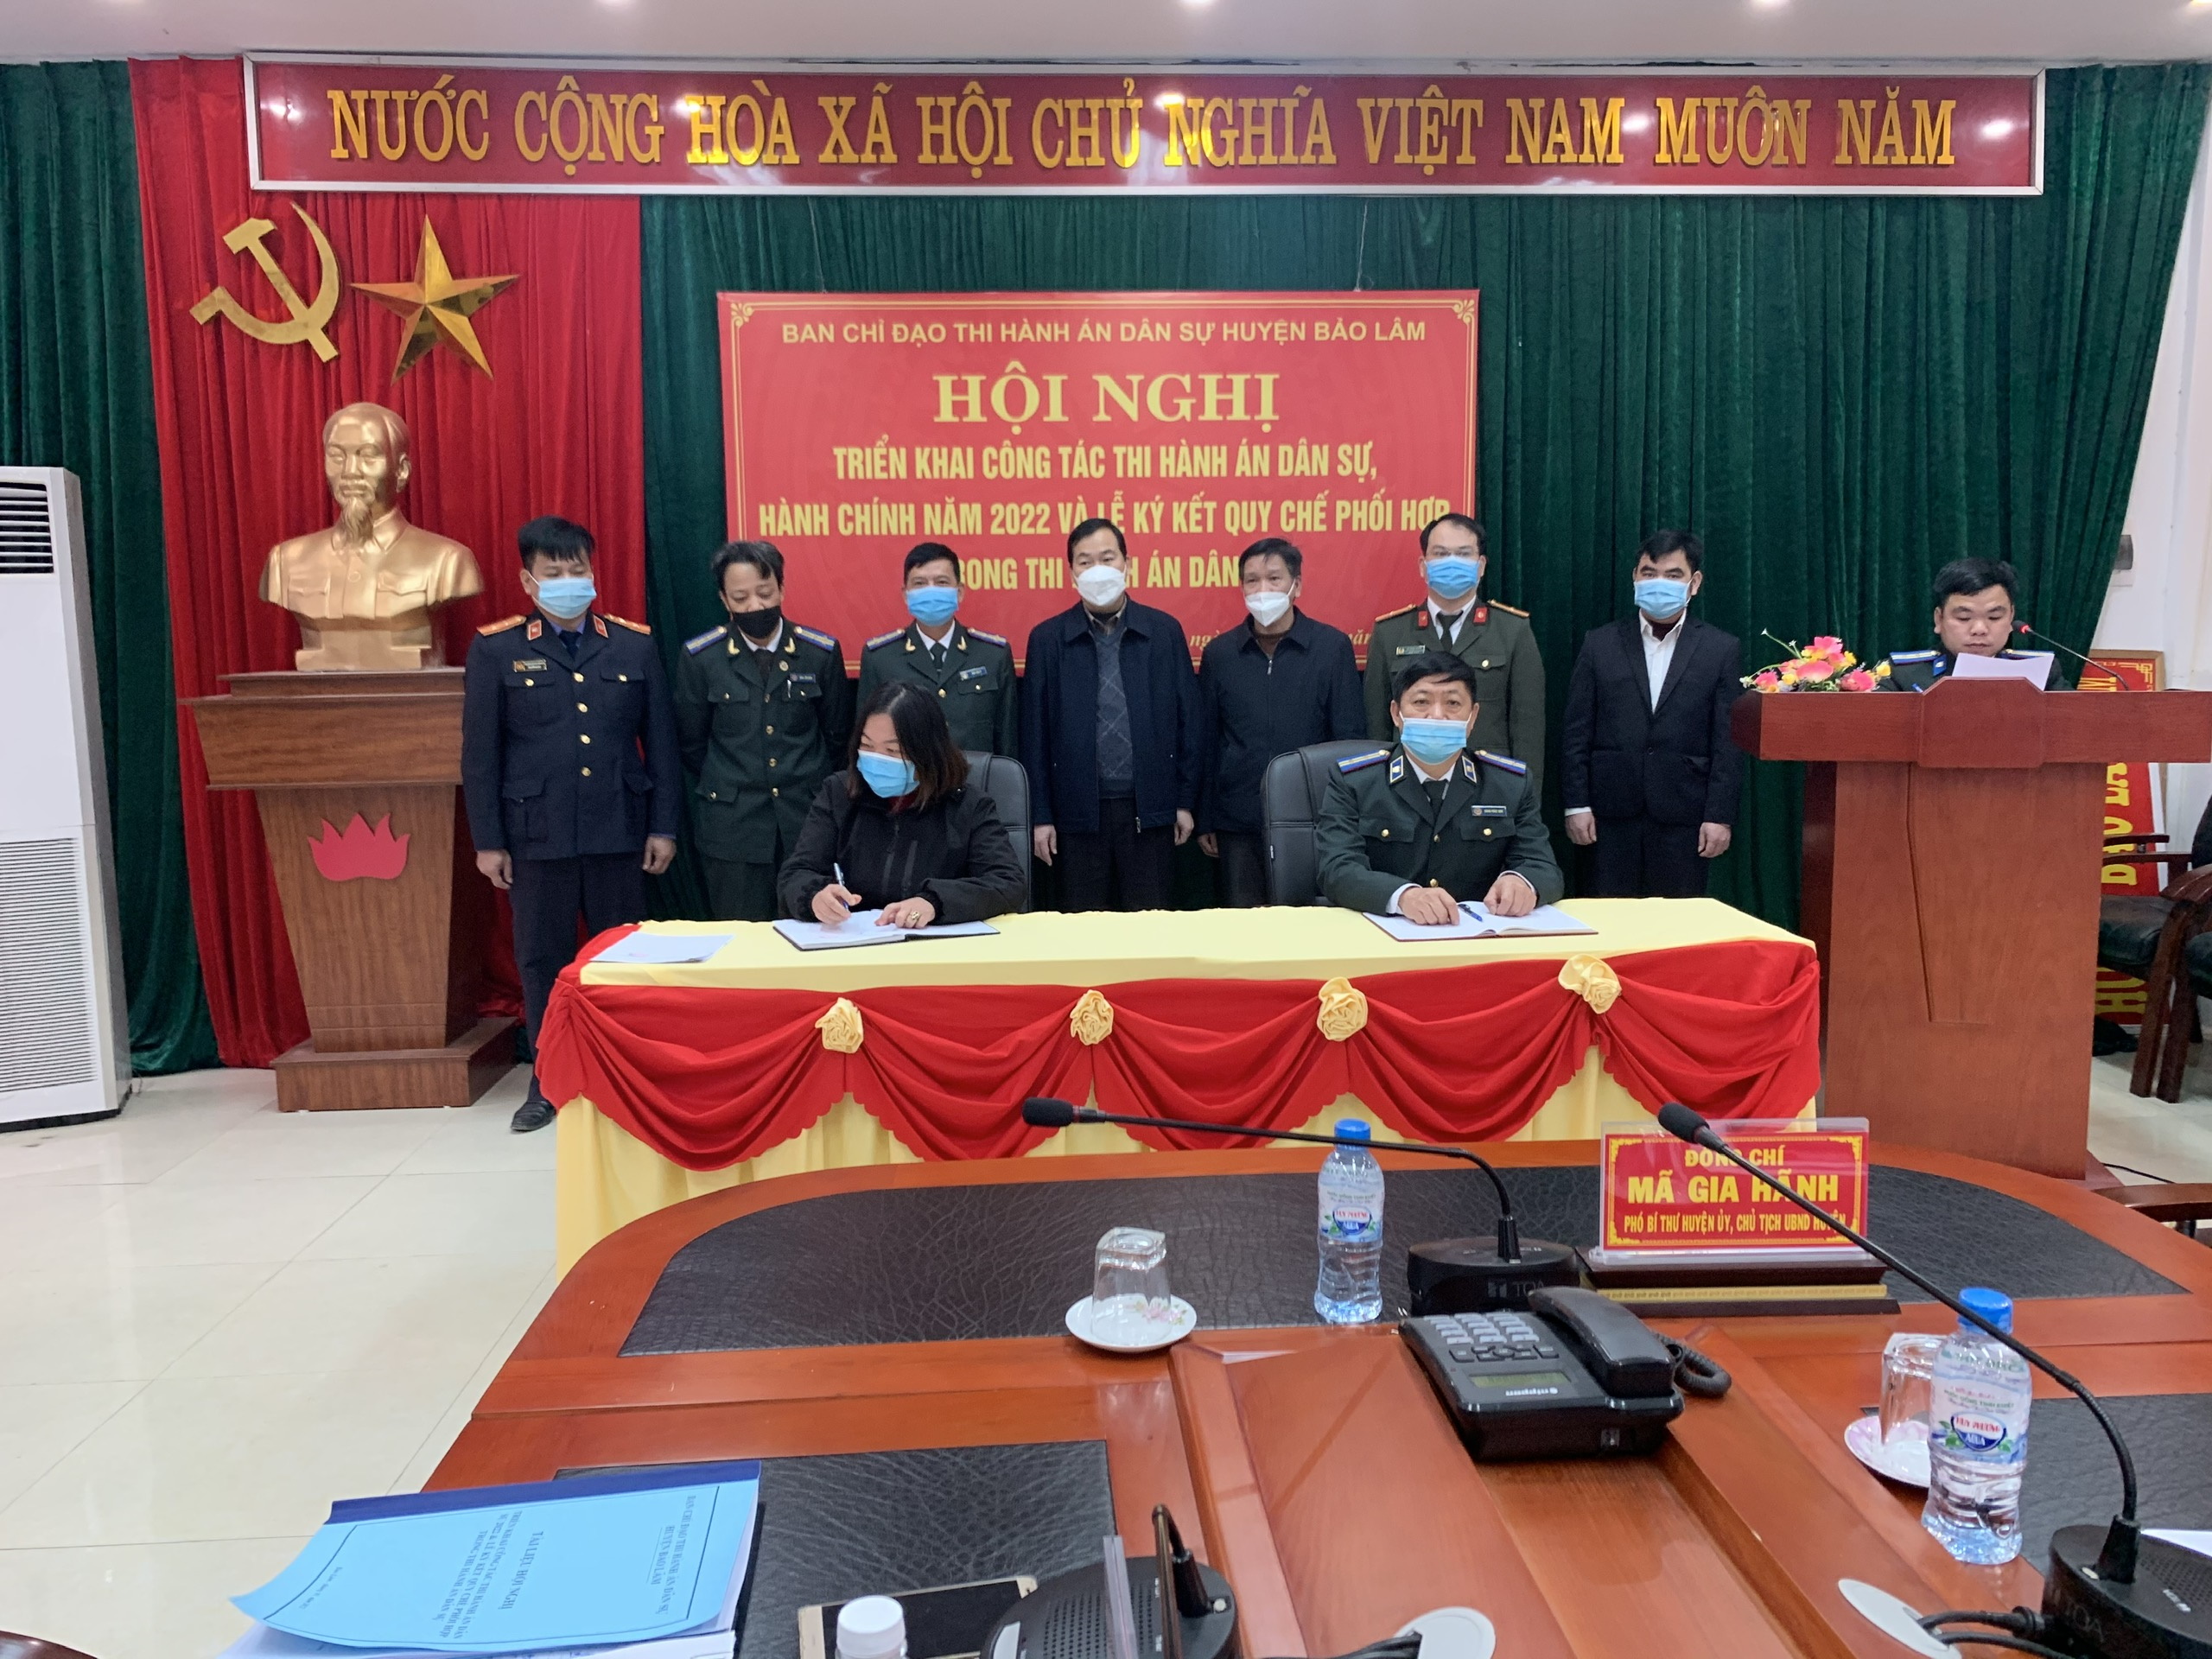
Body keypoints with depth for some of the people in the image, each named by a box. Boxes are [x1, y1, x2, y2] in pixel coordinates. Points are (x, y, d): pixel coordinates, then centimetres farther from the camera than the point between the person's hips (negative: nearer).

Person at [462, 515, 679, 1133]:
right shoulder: (496, 649, 1)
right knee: (542, 959, 7)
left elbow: (660, 741, 6)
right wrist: (487, 840, -2)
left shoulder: (635, 645, 5)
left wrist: (664, 826, 2)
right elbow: (480, 753, 1)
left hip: (619, 829, 1)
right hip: (536, 833, -1)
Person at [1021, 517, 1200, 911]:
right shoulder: (1047, 638, 2)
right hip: (1078, 811, 0)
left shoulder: (1165, 631, 3)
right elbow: (1035, 734, 2)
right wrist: (1039, 815, -1)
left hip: (1150, 809, 0)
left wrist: (1186, 802, 3)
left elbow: (1187, 721, 5)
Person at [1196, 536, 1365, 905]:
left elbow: (1351, 737, 0)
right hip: (1238, 822, 2)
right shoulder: (1218, 653, 5)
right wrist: (1204, 820, 6)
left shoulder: (1333, 647, -1)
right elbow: (1207, 743, 8)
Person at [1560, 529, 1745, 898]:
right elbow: (1576, 733, 5)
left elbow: (1728, 742, 1)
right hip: (1612, 815, 1)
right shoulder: (1600, 644, 7)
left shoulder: (1722, 650, 5)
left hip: (1684, 816, -1)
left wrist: (1720, 816, -5)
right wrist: (1576, 805, -1)